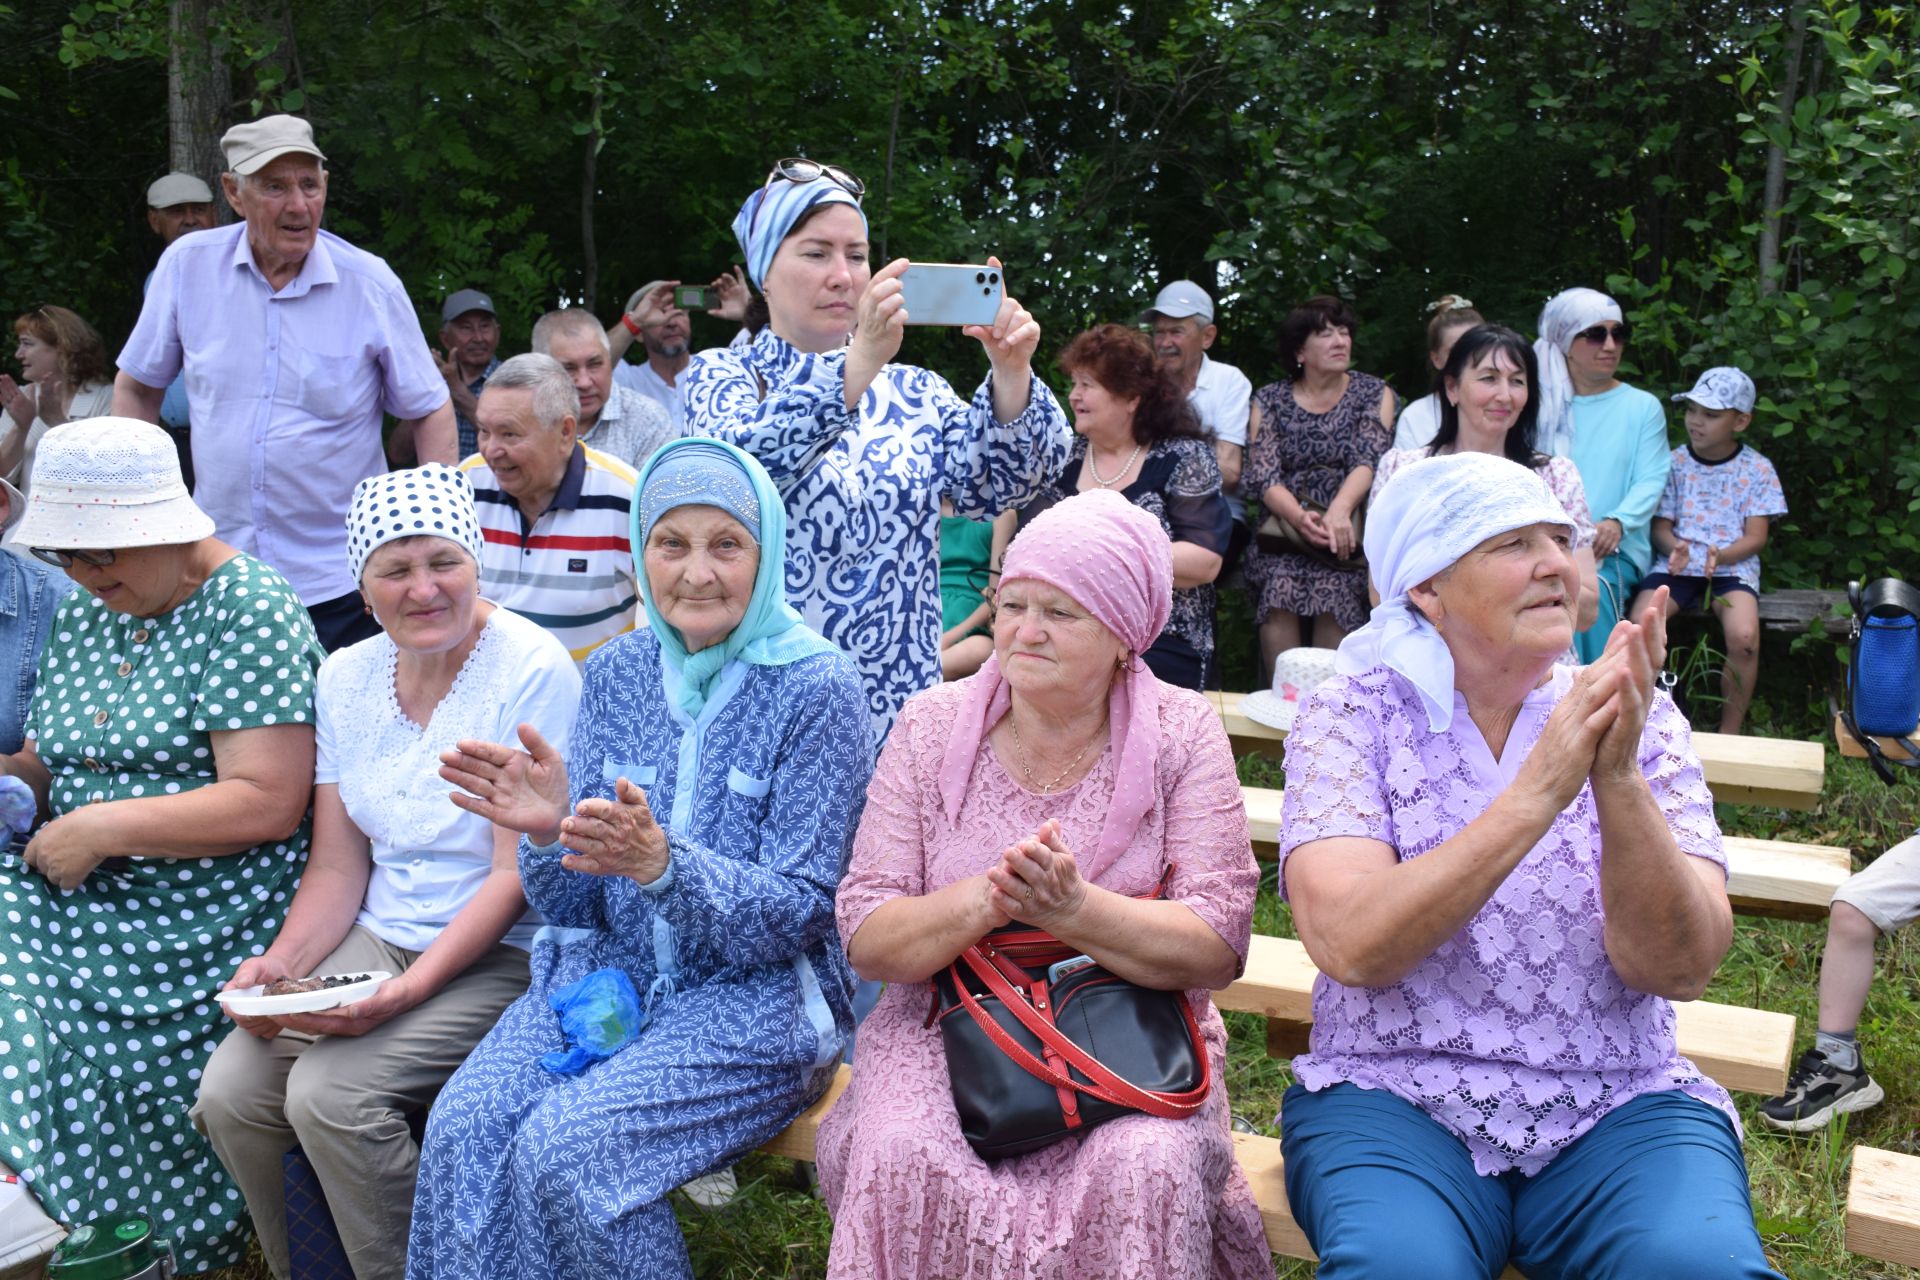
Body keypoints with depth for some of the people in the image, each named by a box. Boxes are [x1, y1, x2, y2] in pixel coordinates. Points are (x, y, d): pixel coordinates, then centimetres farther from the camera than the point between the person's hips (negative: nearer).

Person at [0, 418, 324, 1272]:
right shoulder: (85, 612, 14)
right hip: (77, 898, 7)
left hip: (199, 924, -7)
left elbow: (267, 803, -19)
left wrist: (101, 827, -18)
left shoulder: (250, 614, -11)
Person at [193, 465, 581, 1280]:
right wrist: (281, 962, -8)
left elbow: (516, 874, -15)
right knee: (229, 1091, -11)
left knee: (329, 1091, -23)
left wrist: (410, 989, -23)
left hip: (501, 954, -6)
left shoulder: (533, 670, -14)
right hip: (378, 935, 6)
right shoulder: (347, 676, 6)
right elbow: (338, 863, 9)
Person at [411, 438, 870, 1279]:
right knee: (463, 1127, -21)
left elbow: (799, 913, -12)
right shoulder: (616, 674, 6)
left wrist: (660, 864, -29)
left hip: (756, 996, -4)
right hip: (614, 972, 5)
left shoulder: (817, 688, -10)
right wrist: (548, 835, -17)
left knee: (564, 1148, -25)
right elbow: (574, 908, 7)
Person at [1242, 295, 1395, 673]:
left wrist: (1340, 509, -25)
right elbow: (1263, 474, 0)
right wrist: (1300, 518, -20)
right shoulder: (1269, 400, 11)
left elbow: (1369, 459, -5)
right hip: (1284, 525, 1)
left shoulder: (1373, 393, 10)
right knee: (1279, 585, -25)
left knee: (1335, 587, -25)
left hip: (1349, 528, 0)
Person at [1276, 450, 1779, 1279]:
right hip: (1391, 1101, -2)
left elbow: (1681, 967, -10)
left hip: (1618, 1111, 2)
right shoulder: (1353, 714, -5)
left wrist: (1618, 780, -25)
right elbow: (1352, 946, -20)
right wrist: (1539, 791, -26)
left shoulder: (1636, 718, 1)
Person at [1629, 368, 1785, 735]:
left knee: (1744, 636, -31)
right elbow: (1660, 527, 6)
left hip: (1733, 567, -1)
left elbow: (1755, 537, 1)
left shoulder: (1756, 469, 5)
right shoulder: (1675, 463, 8)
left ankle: (1729, 733, -12)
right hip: (1676, 566, 1)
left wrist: (1721, 555, -20)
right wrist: (1675, 547, -18)